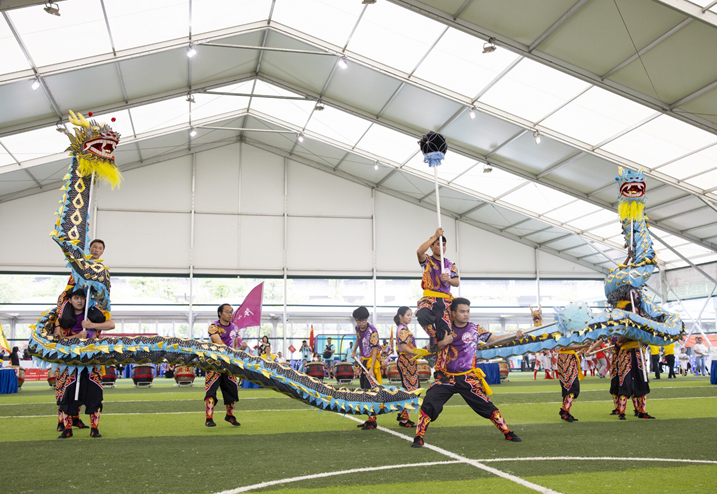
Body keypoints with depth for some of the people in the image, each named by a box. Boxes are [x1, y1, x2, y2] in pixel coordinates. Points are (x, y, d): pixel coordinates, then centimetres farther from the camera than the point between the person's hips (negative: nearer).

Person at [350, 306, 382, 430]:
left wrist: (371, 369, -28)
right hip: (363, 360, 9)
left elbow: (374, 350, -23)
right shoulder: (357, 328, 4)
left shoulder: (372, 331, -20)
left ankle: (372, 421, -6)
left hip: (371, 360, -9)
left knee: (370, 391, -11)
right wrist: (354, 351, 24)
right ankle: (370, 419, 20)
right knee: (364, 390, 11)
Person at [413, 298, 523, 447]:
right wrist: (442, 343, -16)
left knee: (487, 406, 0)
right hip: (445, 377, 0)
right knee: (428, 405, -14)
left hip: (468, 378, 0)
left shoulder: (475, 329, 1)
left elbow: (496, 339, -2)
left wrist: (515, 335, -16)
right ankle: (418, 438, -3)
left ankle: (508, 433, 18)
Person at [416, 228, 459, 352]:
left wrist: (448, 279, -15)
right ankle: (433, 336, -7)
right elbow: (419, 251, -13)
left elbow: (457, 282, 9)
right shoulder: (427, 261, 11)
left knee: (444, 333, -10)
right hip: (429, 298, -3)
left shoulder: (451, 265, 21)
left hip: (445, 300, 3)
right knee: (423, 316, -38)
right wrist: (435, 236, -11)